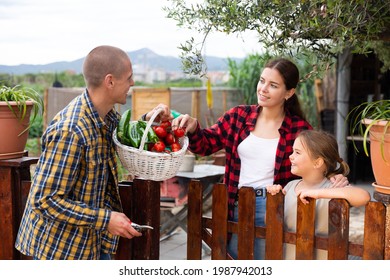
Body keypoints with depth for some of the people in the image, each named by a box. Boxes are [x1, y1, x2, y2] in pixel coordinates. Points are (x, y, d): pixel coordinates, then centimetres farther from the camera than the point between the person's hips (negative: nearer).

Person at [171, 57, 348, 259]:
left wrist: (335, 178, -19)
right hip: (236, 205, 3)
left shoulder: (299, 129, -5)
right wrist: (192, 129, -16)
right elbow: (205, 144, 4)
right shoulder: (239, 116, 3)